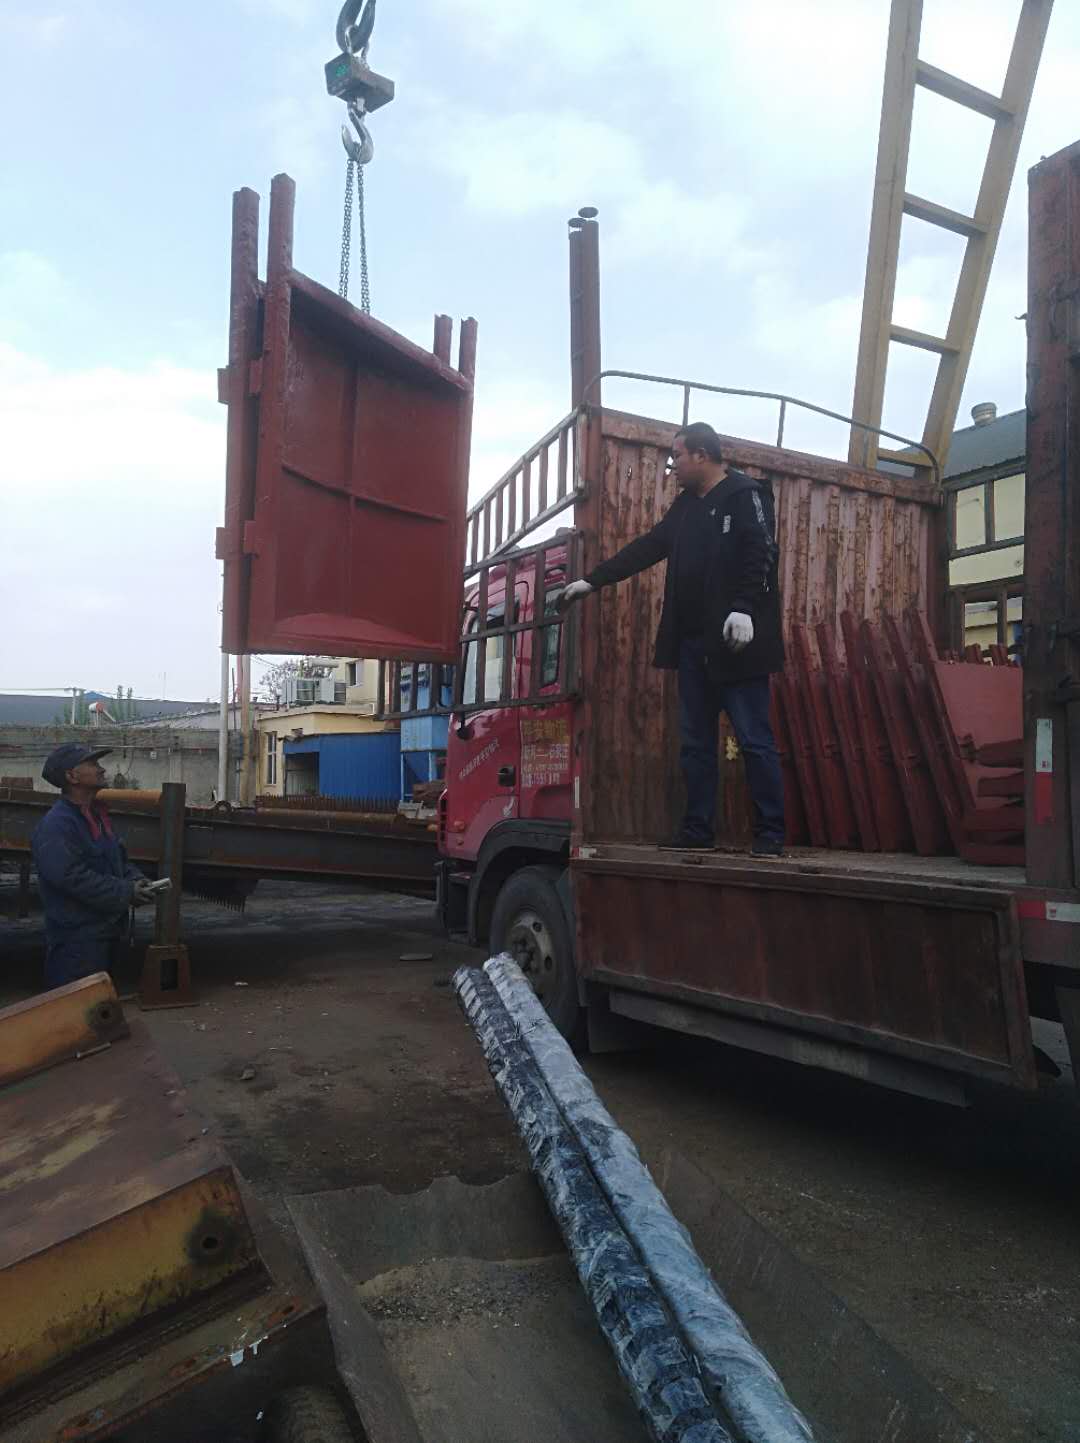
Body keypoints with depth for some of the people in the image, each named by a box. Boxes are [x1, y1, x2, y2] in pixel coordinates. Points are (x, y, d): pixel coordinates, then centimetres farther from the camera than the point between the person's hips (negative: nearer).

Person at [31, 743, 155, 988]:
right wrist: (126, 893, -21)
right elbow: (73, 877, -26)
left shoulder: (96, 815, 13)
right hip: (76, 938, -10)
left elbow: (118, 856, 21)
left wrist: (135, 879, 0)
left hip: (106, 929, 10)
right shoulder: (56, 825, -19)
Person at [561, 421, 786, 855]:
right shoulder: (686, 505, 20)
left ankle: (770, 834, 3)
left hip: (737, 642, -8)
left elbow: (761, 555, -16)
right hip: (695, 644, 8)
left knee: (754, 740, -4)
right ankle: (697, 830, 16)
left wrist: (744, 608, -29)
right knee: (695, 742, 9)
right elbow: (647, 547, 23)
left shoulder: (746, 495, -4)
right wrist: (593, 580, 21)